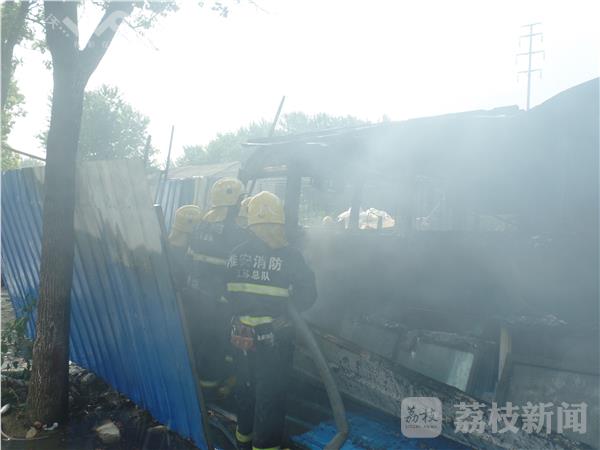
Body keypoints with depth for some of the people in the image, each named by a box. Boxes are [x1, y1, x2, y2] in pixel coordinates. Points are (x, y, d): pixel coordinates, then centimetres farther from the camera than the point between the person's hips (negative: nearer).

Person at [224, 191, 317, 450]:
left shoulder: (235, 255, -2)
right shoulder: (289, 257, -17)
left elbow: (229, 294, 6)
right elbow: (308, 295, -11)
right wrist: (287, 310, 4)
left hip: (241, 335, 6)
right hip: (274, 338, -5)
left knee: (245, 388, 23)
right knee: (270, 396, 8)